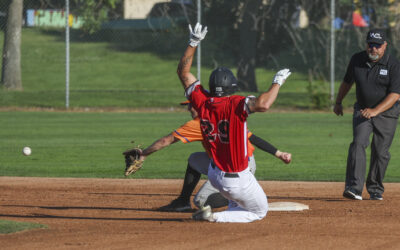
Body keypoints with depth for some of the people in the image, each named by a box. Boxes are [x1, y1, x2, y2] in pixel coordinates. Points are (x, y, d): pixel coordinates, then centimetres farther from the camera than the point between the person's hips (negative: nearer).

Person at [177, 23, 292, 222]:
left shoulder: (202, 102, -7)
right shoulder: (235, 105, -24)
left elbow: (183, 71, 3)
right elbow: (263, 104, -42)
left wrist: (193, 42, 4)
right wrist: (277, 82, -26)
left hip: (214, 174, 7)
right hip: (237, 181, -7)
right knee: (259, 211, 14)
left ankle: (234, 209, 27)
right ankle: (215, 218, -5)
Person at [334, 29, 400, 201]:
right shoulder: (357, 59, -3)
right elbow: (347, 82, 15)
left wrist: (375, 111, -33)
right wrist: (338, 103, 22)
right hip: (362, 110, 2)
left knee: (380, 152, 1)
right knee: (358, 144, -18)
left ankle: (375, 190, 21)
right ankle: (354, 188, -28)